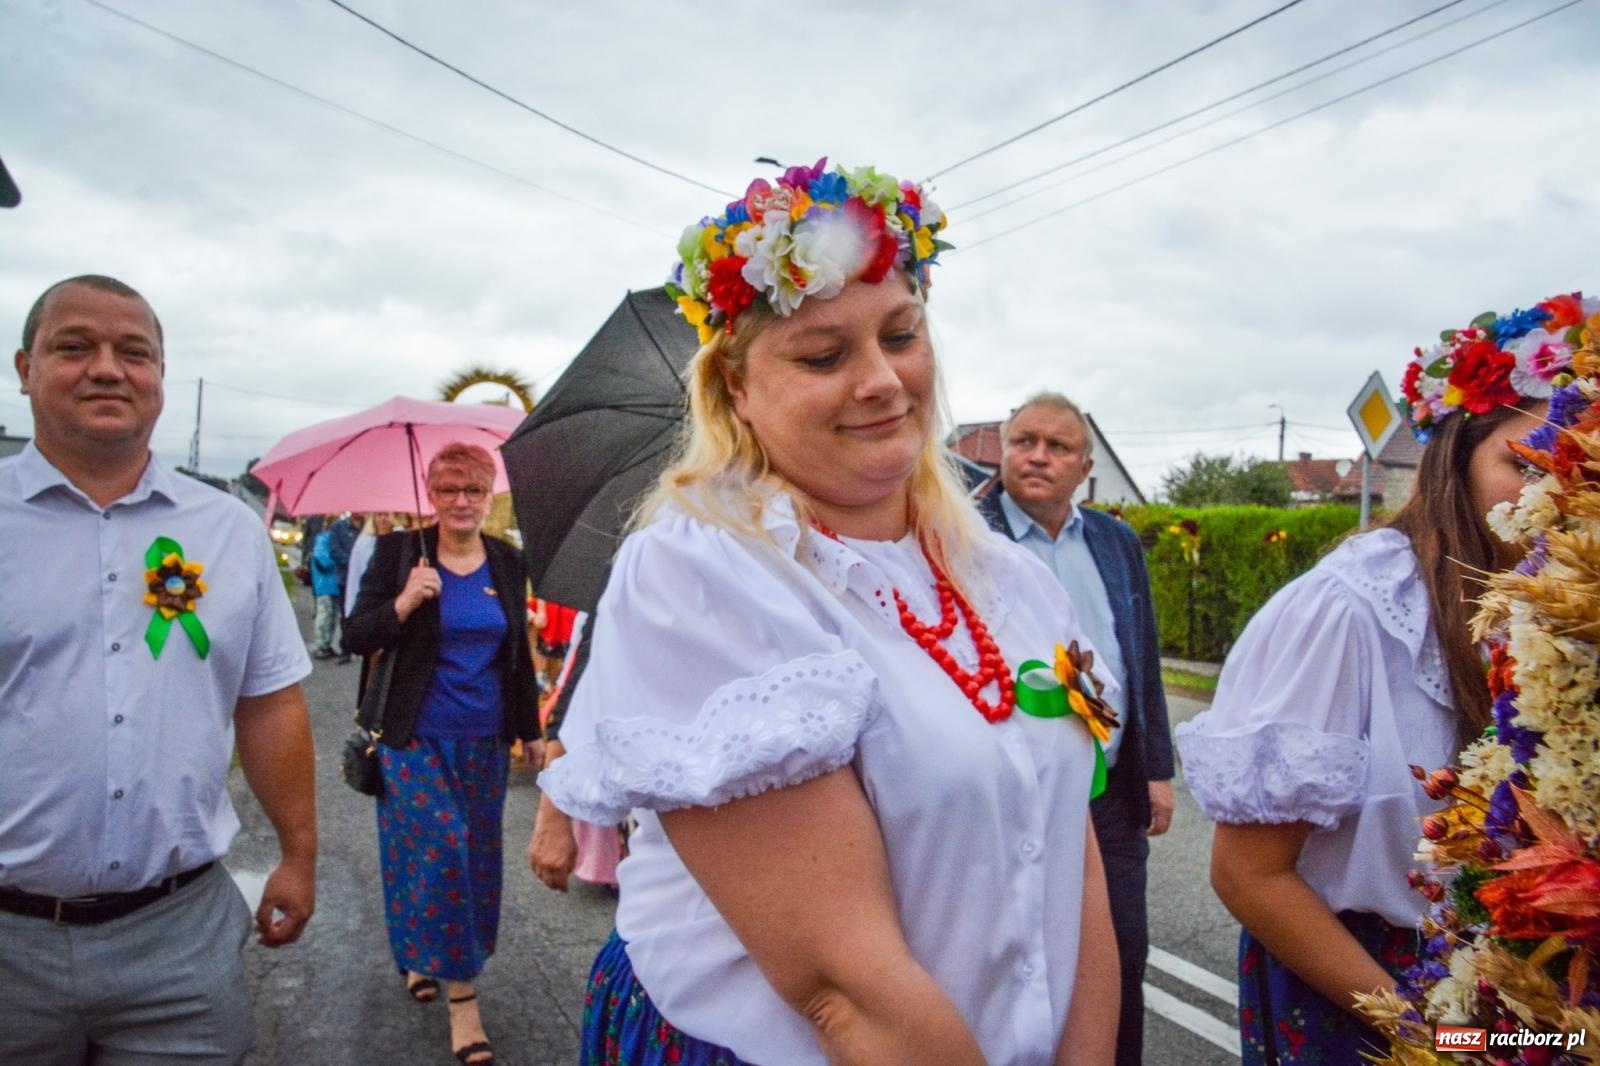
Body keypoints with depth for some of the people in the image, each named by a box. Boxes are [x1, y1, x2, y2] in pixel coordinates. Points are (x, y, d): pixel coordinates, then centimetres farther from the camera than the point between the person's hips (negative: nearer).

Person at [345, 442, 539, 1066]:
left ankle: (421, 957, 35)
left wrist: (529, 728, 13)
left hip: (485, 742, 4)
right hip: (417, 739, -4)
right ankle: (461, 995, 3)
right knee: (442, 847, -10)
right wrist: (404, 602, -23)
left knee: (474, 855, 11)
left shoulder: (507, 563, 5)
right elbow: (358, 639, -6)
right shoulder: (398, 552, -5)